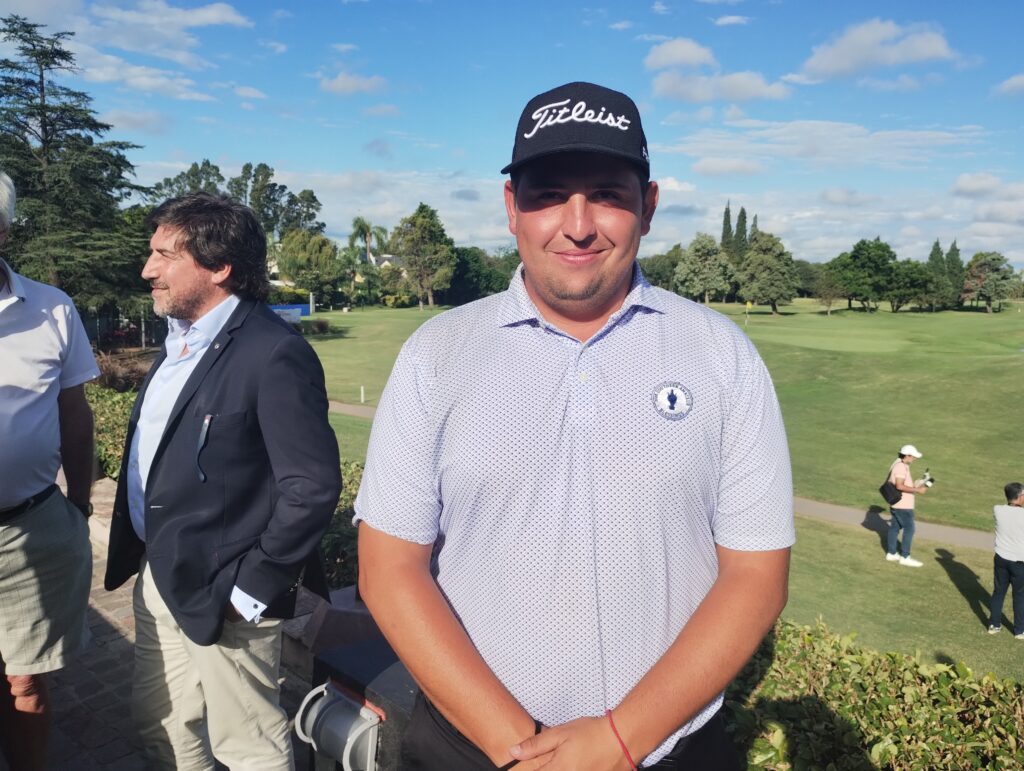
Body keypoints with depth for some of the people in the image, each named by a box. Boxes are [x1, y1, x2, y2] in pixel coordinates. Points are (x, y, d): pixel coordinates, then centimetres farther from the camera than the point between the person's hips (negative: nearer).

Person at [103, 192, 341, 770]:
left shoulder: (275, 353, -22)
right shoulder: (179, 340, 8)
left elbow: (313, 486, -24)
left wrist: (251, 590, -19)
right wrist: (139, 554, 12)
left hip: (221, 595, -8)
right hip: (157, 579, 9)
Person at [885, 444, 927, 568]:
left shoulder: (900, 465, 13)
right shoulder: (901, 466, -19)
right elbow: (899, 486, -26)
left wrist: (915, 485, 11)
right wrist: (917, 490, -22)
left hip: (896, 504, 10)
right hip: (902, 505, -10)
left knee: (895, 527, 14)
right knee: (909, 529, -5)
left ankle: (891, 553, 22)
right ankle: (905, 557, -1)